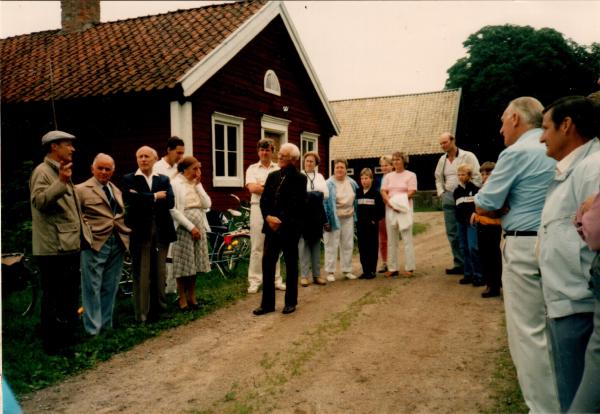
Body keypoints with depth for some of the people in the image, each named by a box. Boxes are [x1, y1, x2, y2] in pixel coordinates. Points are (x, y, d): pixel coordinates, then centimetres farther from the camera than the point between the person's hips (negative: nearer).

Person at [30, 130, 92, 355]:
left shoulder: (62, 172, 20)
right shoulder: (42, 172, -10)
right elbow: (39, 201, -26)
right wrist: (61, 182, -36)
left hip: (70, 246, 10)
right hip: (54, 248, -10)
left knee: (70, 296, 17)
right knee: (54, 298, -2)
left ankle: (68, 337, 29)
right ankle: (53, 344, 7)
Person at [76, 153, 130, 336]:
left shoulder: (117, 191, 18)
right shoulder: (81, 189, -2)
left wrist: (126, 233, 11)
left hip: (118, 244, 6)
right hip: (95, 244, -6)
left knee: (110, 288, 12)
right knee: (93, 288, -1)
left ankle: (106, 325, 22)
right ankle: (93, 329, 6)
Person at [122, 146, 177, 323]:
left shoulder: (163, 179, 12)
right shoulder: (129, 179, 4)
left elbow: (170, 202, -4)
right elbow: (132, 200, -15)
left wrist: (144, 199, -12)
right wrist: (155, 197, -9)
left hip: (161, 231, 3)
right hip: (140, 232, -3)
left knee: (160, 273, 10)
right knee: (141, 274, 0)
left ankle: (158, 308, 21)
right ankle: (142, 314, 6)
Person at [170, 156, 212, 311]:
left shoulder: (196, 184, 12)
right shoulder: (175, 183, -7)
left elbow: (207, 204, 1)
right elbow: (174, 210, -14)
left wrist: (198, 185, -4)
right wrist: (191, 227, -15)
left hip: (199, 226, 6)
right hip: (184, 227, -6)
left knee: (194, 263, 10)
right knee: (183, 264, -1)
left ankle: (192, 297, 20)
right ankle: (182, 299, 10)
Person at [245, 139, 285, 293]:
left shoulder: (279, 169, 9)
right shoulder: (252, 169, 6)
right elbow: (252, 188, -9)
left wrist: (262, 185, -11)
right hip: (258, 208, -1)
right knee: (257, 246, 0)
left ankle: (276, 279, 16)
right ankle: (254, 281, 5)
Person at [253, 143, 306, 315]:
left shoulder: (299, 178, -5)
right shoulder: (272, 176, 12)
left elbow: (296, 204, -14)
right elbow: (264, 200, 7)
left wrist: (281, 220, -18)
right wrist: (268, 217, -9)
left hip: (290, 228, -5)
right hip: (272, 226, 5)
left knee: (291, 265, 7)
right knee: (267, 264, 2)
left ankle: (291, 302, 18)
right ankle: (267, 303, 11)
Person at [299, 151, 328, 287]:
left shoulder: (320, 176, 17)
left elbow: (326, 194, 9)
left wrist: (309, 195, -3)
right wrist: (316, 194, -8)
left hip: (317, 213, 4)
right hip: (303, 212, -4)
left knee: (316, 243, 6)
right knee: (303, 243, -6)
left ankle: (317, 275, 10)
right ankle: (304, 275, -2)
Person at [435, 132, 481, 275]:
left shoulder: (468, 156, -5)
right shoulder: (442, 160, 13)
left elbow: (477, 176, -8)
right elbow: (438, 178, 23)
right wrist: (441, 193, 11)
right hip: (449, 198, 6)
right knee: (452, 233, 7)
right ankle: (459, 264, 15)